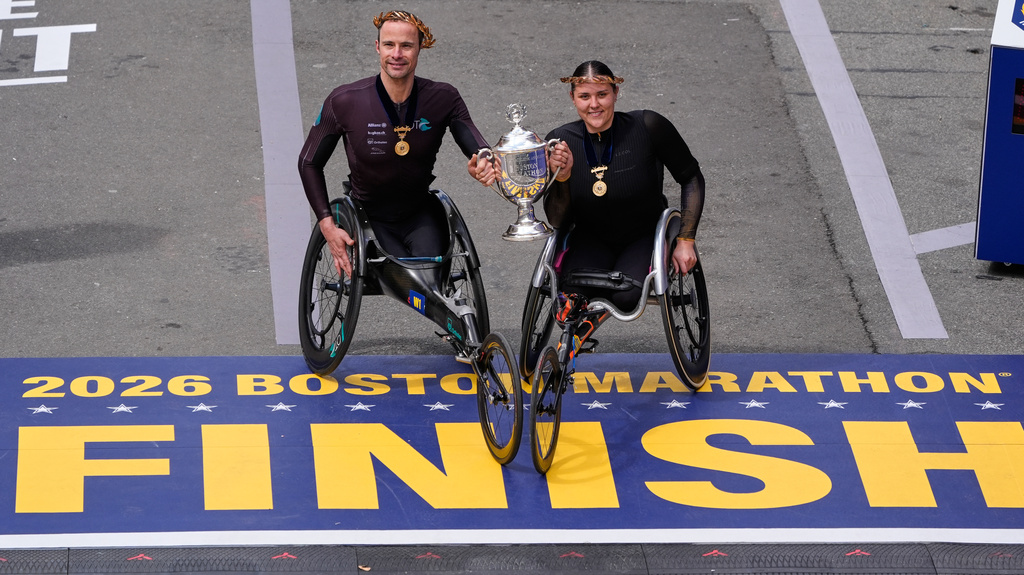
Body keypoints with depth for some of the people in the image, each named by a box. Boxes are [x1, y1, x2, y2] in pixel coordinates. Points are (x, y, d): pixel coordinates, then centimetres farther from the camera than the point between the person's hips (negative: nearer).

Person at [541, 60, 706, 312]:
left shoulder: (646, 126, -16)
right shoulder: (560, 141, -9)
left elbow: (691, 179, -2)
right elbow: (558, 222, -6)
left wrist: (686, 240, -8)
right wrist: (561, 178, -24)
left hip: (645, 236, -1)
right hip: (591, 240, 1)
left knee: (625, 297, -31)